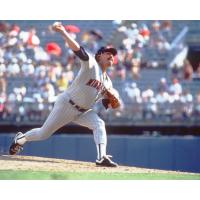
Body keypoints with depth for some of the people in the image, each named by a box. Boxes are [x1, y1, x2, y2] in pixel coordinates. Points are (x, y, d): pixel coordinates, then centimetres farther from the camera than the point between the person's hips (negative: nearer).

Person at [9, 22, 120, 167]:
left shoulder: (107, 82, 9)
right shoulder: (91, 63, -10)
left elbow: (113, 105, 10)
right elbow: (77, 49, -27)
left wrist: (109, 94, -12)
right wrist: (63, 33, -42)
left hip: (83, 111, 6)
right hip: (66, 105, -6)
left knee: (99, 124, -23)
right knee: (43, 134, 3)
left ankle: (102, 158, -33)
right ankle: (21, 138, 32)